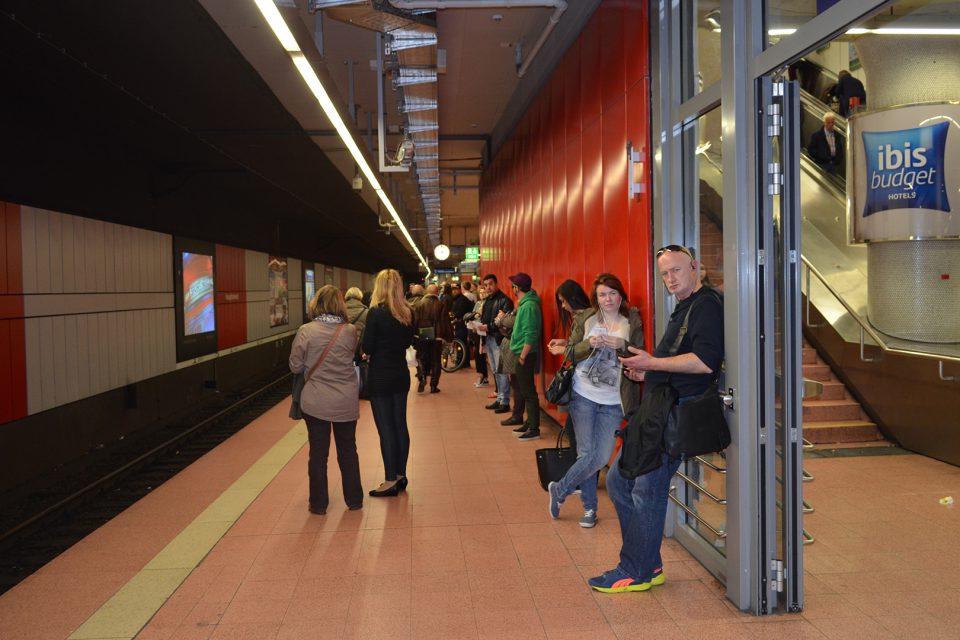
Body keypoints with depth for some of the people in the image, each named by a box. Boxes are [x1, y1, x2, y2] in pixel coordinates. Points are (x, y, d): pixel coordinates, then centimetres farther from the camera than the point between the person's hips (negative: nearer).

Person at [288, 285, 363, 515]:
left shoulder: (306, 331, -12)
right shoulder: (350, 331, -8)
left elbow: (295, 366, -5)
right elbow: (355, 358, 3)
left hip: (315, 402, -1)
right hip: (346, 402, 2)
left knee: (318, 453, 10)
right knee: (348, 450, 16)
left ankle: (318, 504, 20)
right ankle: (354, 499, 26)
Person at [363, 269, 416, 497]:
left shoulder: (376, 313, -16)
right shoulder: (408, 313, 2)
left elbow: (367, 348, -13)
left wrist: (368, 352, 8)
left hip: (380, 377, -6)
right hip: (401, 374, 6)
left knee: (386, 429, 0)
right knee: (400, 425, 13)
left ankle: (391, 480, 6)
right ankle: (400, 475, 23)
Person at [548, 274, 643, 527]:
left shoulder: (633, 322, 1)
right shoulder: (585, 319, 2)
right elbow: (571, 354, 2)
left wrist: (622, 345, -19)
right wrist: (590, 344, -17)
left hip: (613, 401, 1)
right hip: (583, 395, 0)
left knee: (602, 458, -2)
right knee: (587, 454, 0)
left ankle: (559, 490, 20)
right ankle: (589, 507, 23)